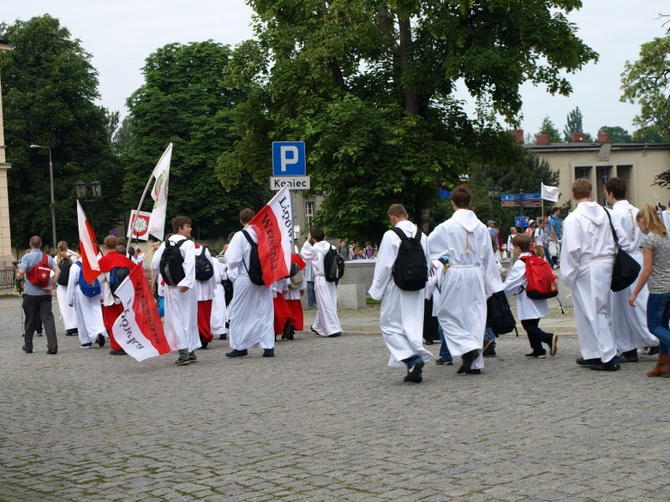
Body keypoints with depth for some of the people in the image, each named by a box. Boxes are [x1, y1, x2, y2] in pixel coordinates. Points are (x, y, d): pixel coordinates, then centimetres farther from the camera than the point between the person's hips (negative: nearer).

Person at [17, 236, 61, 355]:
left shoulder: (26, 257, -7)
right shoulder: (47, 257, 4)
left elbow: (20, 274, -18)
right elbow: (57, 271, -9)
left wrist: (19, 275, 5)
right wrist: (51, 285, -5)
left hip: (31, 294, -2)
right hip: (45, 293, 2)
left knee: (30, 321, 11)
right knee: (48, 319, -2)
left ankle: (28, 346, 22)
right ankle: (52, 347, -12)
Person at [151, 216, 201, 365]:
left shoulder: (165, 244, 5)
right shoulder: (188, 244, -9)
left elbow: (155, 264, 5)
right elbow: (189, 264, -22)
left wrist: (157, 274, 27)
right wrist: (186, 283, -30)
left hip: (170, 286, 3)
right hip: (184, 285, -3)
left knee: (175, 318, 4)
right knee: (188, 317, 8)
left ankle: (184, 352, -5)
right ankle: (191, 350, 14)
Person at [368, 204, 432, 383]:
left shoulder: (391, 236, -13)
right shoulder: (422, 235, 4)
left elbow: (384, 266, -13)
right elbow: (428, 263, 9)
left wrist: (377, 289, -4)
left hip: (397, 288, -6)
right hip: (417, 288, 6)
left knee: (390, 325, 4)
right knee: (414, 326, 12)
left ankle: (413, 359, -14)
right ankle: (416, 372, 12)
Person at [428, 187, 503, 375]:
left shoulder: (446, 227, -8)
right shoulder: (481, 227, 3)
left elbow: (426, 246, -1)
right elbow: (489, 257, 9)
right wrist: (492, 284, 16)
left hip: (456, 275, -4)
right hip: (476, 275, 4)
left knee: (447, 313, 9)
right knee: (475, 315, 9)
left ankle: (468, 347, -11)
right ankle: (475, 362, 11)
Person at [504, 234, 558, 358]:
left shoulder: (520, 263, -13)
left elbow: (511, 282, -12)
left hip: (528, 300, -8)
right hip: (539, 300, 8)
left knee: (528, 325, -6)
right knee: (532, 325, 15)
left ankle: (549, 338, -23)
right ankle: (538, 350, 15)